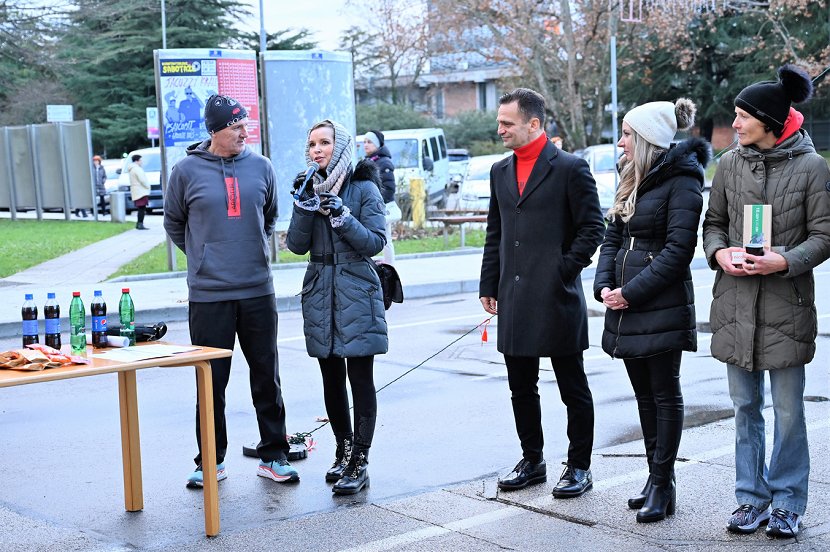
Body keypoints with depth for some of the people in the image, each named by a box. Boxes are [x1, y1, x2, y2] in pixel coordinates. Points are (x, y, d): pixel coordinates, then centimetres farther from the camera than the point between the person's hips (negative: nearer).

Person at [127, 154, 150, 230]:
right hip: (141, 192, -10)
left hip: (136, 192, 10)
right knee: (142, 208, -12)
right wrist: (148, 186, -4)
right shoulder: (137, 169, -12)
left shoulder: (132, 169, 21)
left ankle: (138, 224, 16)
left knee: (141, 209, 14)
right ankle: (140, 224, -17)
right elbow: (142, 180, -19)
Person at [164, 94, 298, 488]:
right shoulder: (187, 171, -2)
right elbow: (174, 224, 12)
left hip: (258, 292, 2)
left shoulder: (260, 167, 4)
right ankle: (211, 461, 18)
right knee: (211, 382, 5)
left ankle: (273, 455, 19)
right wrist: (205, 256, 10)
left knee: (267, 377, 8)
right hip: (208, 294, -2)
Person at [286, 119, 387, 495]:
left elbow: (375, 242, -10)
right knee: (332, 379, 11)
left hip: (356, 294, -5)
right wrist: (305, 204, -11)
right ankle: (343, 452, 24)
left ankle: (359, 464, -1)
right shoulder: (311, 187, 9)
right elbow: (297, 245, 1)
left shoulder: (364, 188, -4)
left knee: (360, 378, -5)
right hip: (320, 294, 5)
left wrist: (342, 215, -21)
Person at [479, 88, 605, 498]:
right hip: (514, 302, 7)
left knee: (573, 388, 4)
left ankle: (579, 467, 15)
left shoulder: (570, 168, -6)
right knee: (521, 388, 14)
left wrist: (564, 270, -12)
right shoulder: (501, 171, 13)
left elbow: (592, 228, -6)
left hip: (556, 298, -6)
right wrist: (489, 284, 13)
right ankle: (532, 461, 27)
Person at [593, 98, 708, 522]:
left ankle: (662, 486, 6)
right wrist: (604, 286, -1)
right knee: (644, 394, 13)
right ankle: (656, 477, 22)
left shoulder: (680, 180, -11)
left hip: (662, 307, -8)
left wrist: (631, 292, -17)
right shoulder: (633, 179, 15)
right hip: (627, 307, 8)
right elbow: (613, 237, 15)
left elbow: (678, 248, -17)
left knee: (665, 395, 0)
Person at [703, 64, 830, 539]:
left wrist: (785, 260, -20)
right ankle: (752, 497, 22)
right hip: (736, 303, 4)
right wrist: (719, 252, -7)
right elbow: (714, 222, 13)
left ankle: (787, 503, 17)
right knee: (746, 407, 11)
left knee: (788, 410, 3)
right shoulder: (730, 164, 6)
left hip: (787, 304, -4)